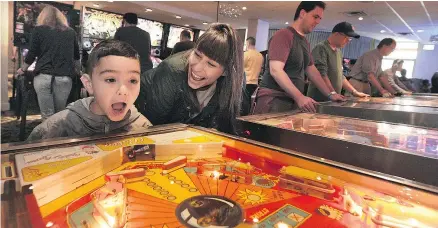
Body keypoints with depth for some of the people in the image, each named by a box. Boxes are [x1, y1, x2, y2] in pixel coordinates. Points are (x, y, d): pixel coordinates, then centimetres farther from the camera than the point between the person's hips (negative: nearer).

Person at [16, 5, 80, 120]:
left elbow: (32, 54, 7)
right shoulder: (71, 32, 13)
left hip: (44, 76, -2)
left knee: (47, 117, 1)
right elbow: (76, 56, 22)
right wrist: (77, 71, 40)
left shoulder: (39, 30, 6)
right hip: (65, 78, 2)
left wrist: (22, 69, 25)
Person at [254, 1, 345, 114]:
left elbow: (311, 70, 23)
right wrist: (300, 97, -28)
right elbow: (275, 70, -21)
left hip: (293, 100, 8)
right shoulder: (284, 35, -10)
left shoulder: (305, 42, 18)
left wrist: (330, 94, 17)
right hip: (274, 99, -8)